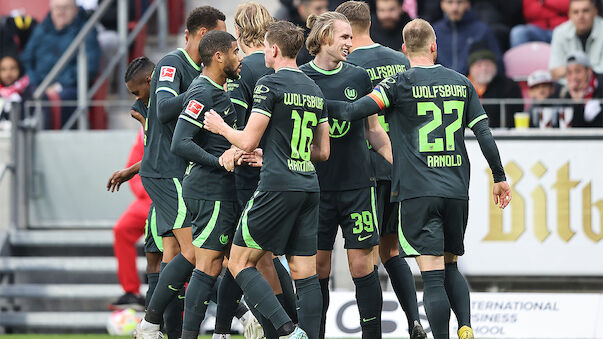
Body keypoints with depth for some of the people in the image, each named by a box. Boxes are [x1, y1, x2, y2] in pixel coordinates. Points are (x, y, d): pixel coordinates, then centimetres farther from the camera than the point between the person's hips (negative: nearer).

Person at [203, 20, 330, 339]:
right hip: (309, 187, 7)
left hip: (277, 185, -7)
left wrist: (221, 127, 9)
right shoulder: (314, 89, 14)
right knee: (304, 273, 5)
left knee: (240, 263, 2)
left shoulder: (270, 85, -8)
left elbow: (247, 142, -11)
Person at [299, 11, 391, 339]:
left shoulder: (358, 76, 6)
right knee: (317, 266, 2)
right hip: (316, 186, -1)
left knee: (362, 263, -3)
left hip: (357, 185, 1)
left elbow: (374, 130, 14)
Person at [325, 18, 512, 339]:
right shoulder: (461, 83, 9)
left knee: (432, 276, -8)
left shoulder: (400, 83, -3)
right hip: (456, 190, 4)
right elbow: (484, 134, 8)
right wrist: (500, 177, 18)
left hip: (418, 192, -4)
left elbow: (354, 111, -12)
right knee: (450, 267, 18)